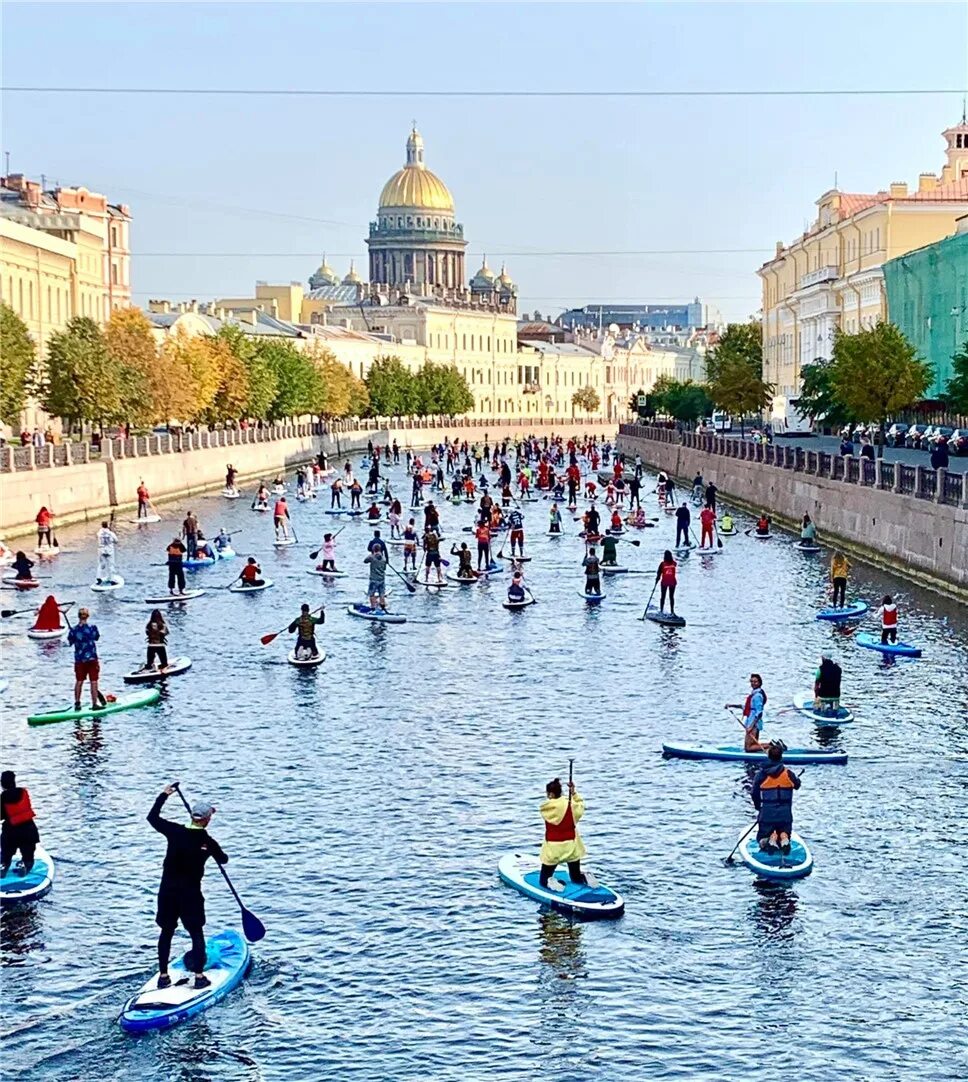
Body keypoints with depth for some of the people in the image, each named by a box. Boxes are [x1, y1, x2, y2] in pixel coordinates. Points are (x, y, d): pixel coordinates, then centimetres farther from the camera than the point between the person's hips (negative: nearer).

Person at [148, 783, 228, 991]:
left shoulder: (175, 831, -7)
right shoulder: (208, 842, -10)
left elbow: (152, 817, 9)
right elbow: (223, 860, 10)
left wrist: (164, 795, 18)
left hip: (167, 891, 3)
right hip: (191, 893, -3)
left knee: (166, 932, 13)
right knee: (196, 934, 8)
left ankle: (163, 976, 16)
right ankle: (199, 976, 6)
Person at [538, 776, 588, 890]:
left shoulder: (546, 808, -19)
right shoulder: (571, 804, -6)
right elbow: (581, 805, 16)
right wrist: (574, 793, 12)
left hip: (554, 848, -4)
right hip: (572, 846, 4)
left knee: (543, 879, 10)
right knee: (576, 878, 20)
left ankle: (550, 883, -22)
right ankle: (585, 878, -12)